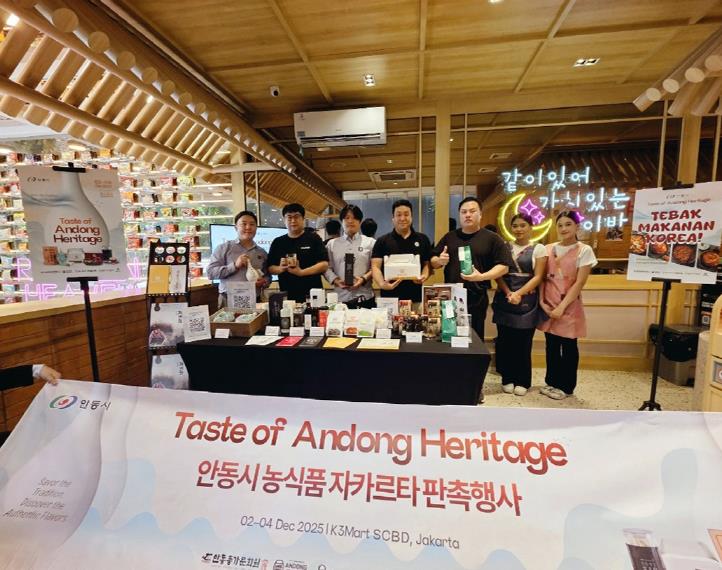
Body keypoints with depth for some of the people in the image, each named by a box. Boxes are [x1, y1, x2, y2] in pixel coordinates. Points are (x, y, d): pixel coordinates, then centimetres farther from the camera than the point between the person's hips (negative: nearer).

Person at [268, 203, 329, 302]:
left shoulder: (313, 238, 3)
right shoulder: (277, 242, 13)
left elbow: (324, 264, -6)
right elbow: (270, 268, 12)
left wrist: (301, 272, -17)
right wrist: (281, 268, -11)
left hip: (312, 295, -2)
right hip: (287, 296, 2)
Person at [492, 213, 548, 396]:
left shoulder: (539, 249, 4)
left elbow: (538, 277, -4)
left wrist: (519, 293, -17)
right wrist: (508, 293, -13)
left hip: (527, 302, -2)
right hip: (504, 300, 2)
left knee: (523, 342, 3)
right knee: (505, 341, 5)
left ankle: (523, 381, 18)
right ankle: (508, 379, 19)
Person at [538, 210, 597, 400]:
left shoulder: (584, 251, -4)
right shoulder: (549, 249, 7)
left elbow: (579, 283, -10)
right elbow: (542, 277, 8)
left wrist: (562, 306, -15)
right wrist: (541, 300, -4)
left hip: (569, 306, -3)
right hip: (548, 305, 3)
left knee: (568, 346, 6)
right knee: (551, 345, 11)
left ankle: (566, 386, 20)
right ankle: (551, 381, 25)